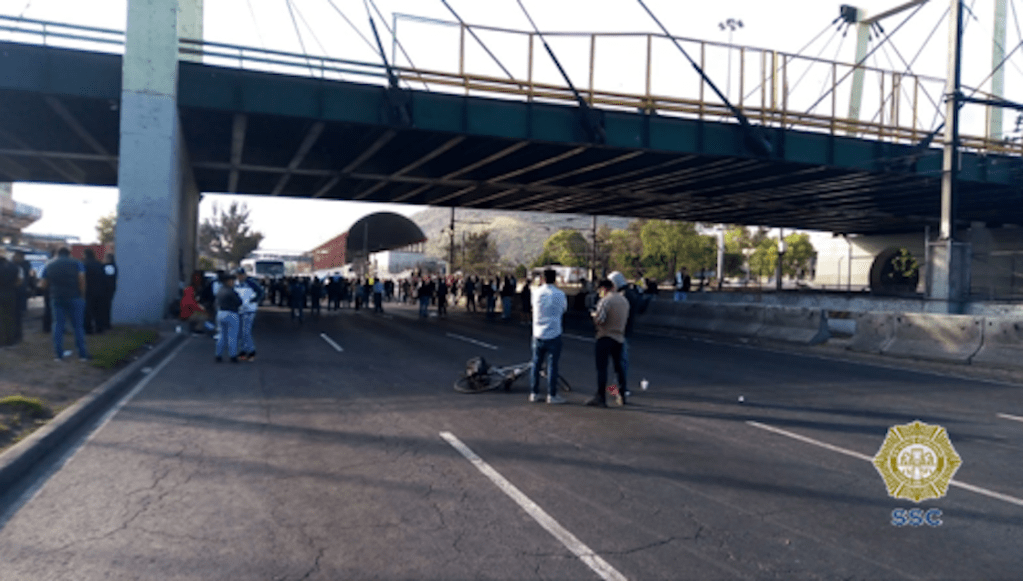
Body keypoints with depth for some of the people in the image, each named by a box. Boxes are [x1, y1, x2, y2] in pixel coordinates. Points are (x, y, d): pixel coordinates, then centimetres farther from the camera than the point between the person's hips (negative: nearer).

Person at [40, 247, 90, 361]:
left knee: (58, 326, 8)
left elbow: (44, 285, 9)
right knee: (78, 326, 2)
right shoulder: (76, 263, 2)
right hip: (74, 297, -2)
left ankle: (59, 354, 6)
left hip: (56, 299, 2)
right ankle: (82, 354, 2)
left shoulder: (49, 266, 11)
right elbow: (82, 280, -10)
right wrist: (82, 295, -4)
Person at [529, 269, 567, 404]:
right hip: (553, 334, -3)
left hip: (538, 334, 3)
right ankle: (552, 395, 4)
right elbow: (564, 309, 6)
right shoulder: (560, 294, -9)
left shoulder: (536, 293, -1)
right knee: (552, 365, 1)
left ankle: (534, 393, 16)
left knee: (536, 364, 11)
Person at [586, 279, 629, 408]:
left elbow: (598, 320, -20)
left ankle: (601, 398, -2)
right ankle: (623, 396, 23)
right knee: (619, 367, 17)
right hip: (619, 338, 8)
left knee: (602, 368, -3)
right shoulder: (624, 300, 11)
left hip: (606, 337, -8)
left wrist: (594, 315, 0)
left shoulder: (605, 301, -14)